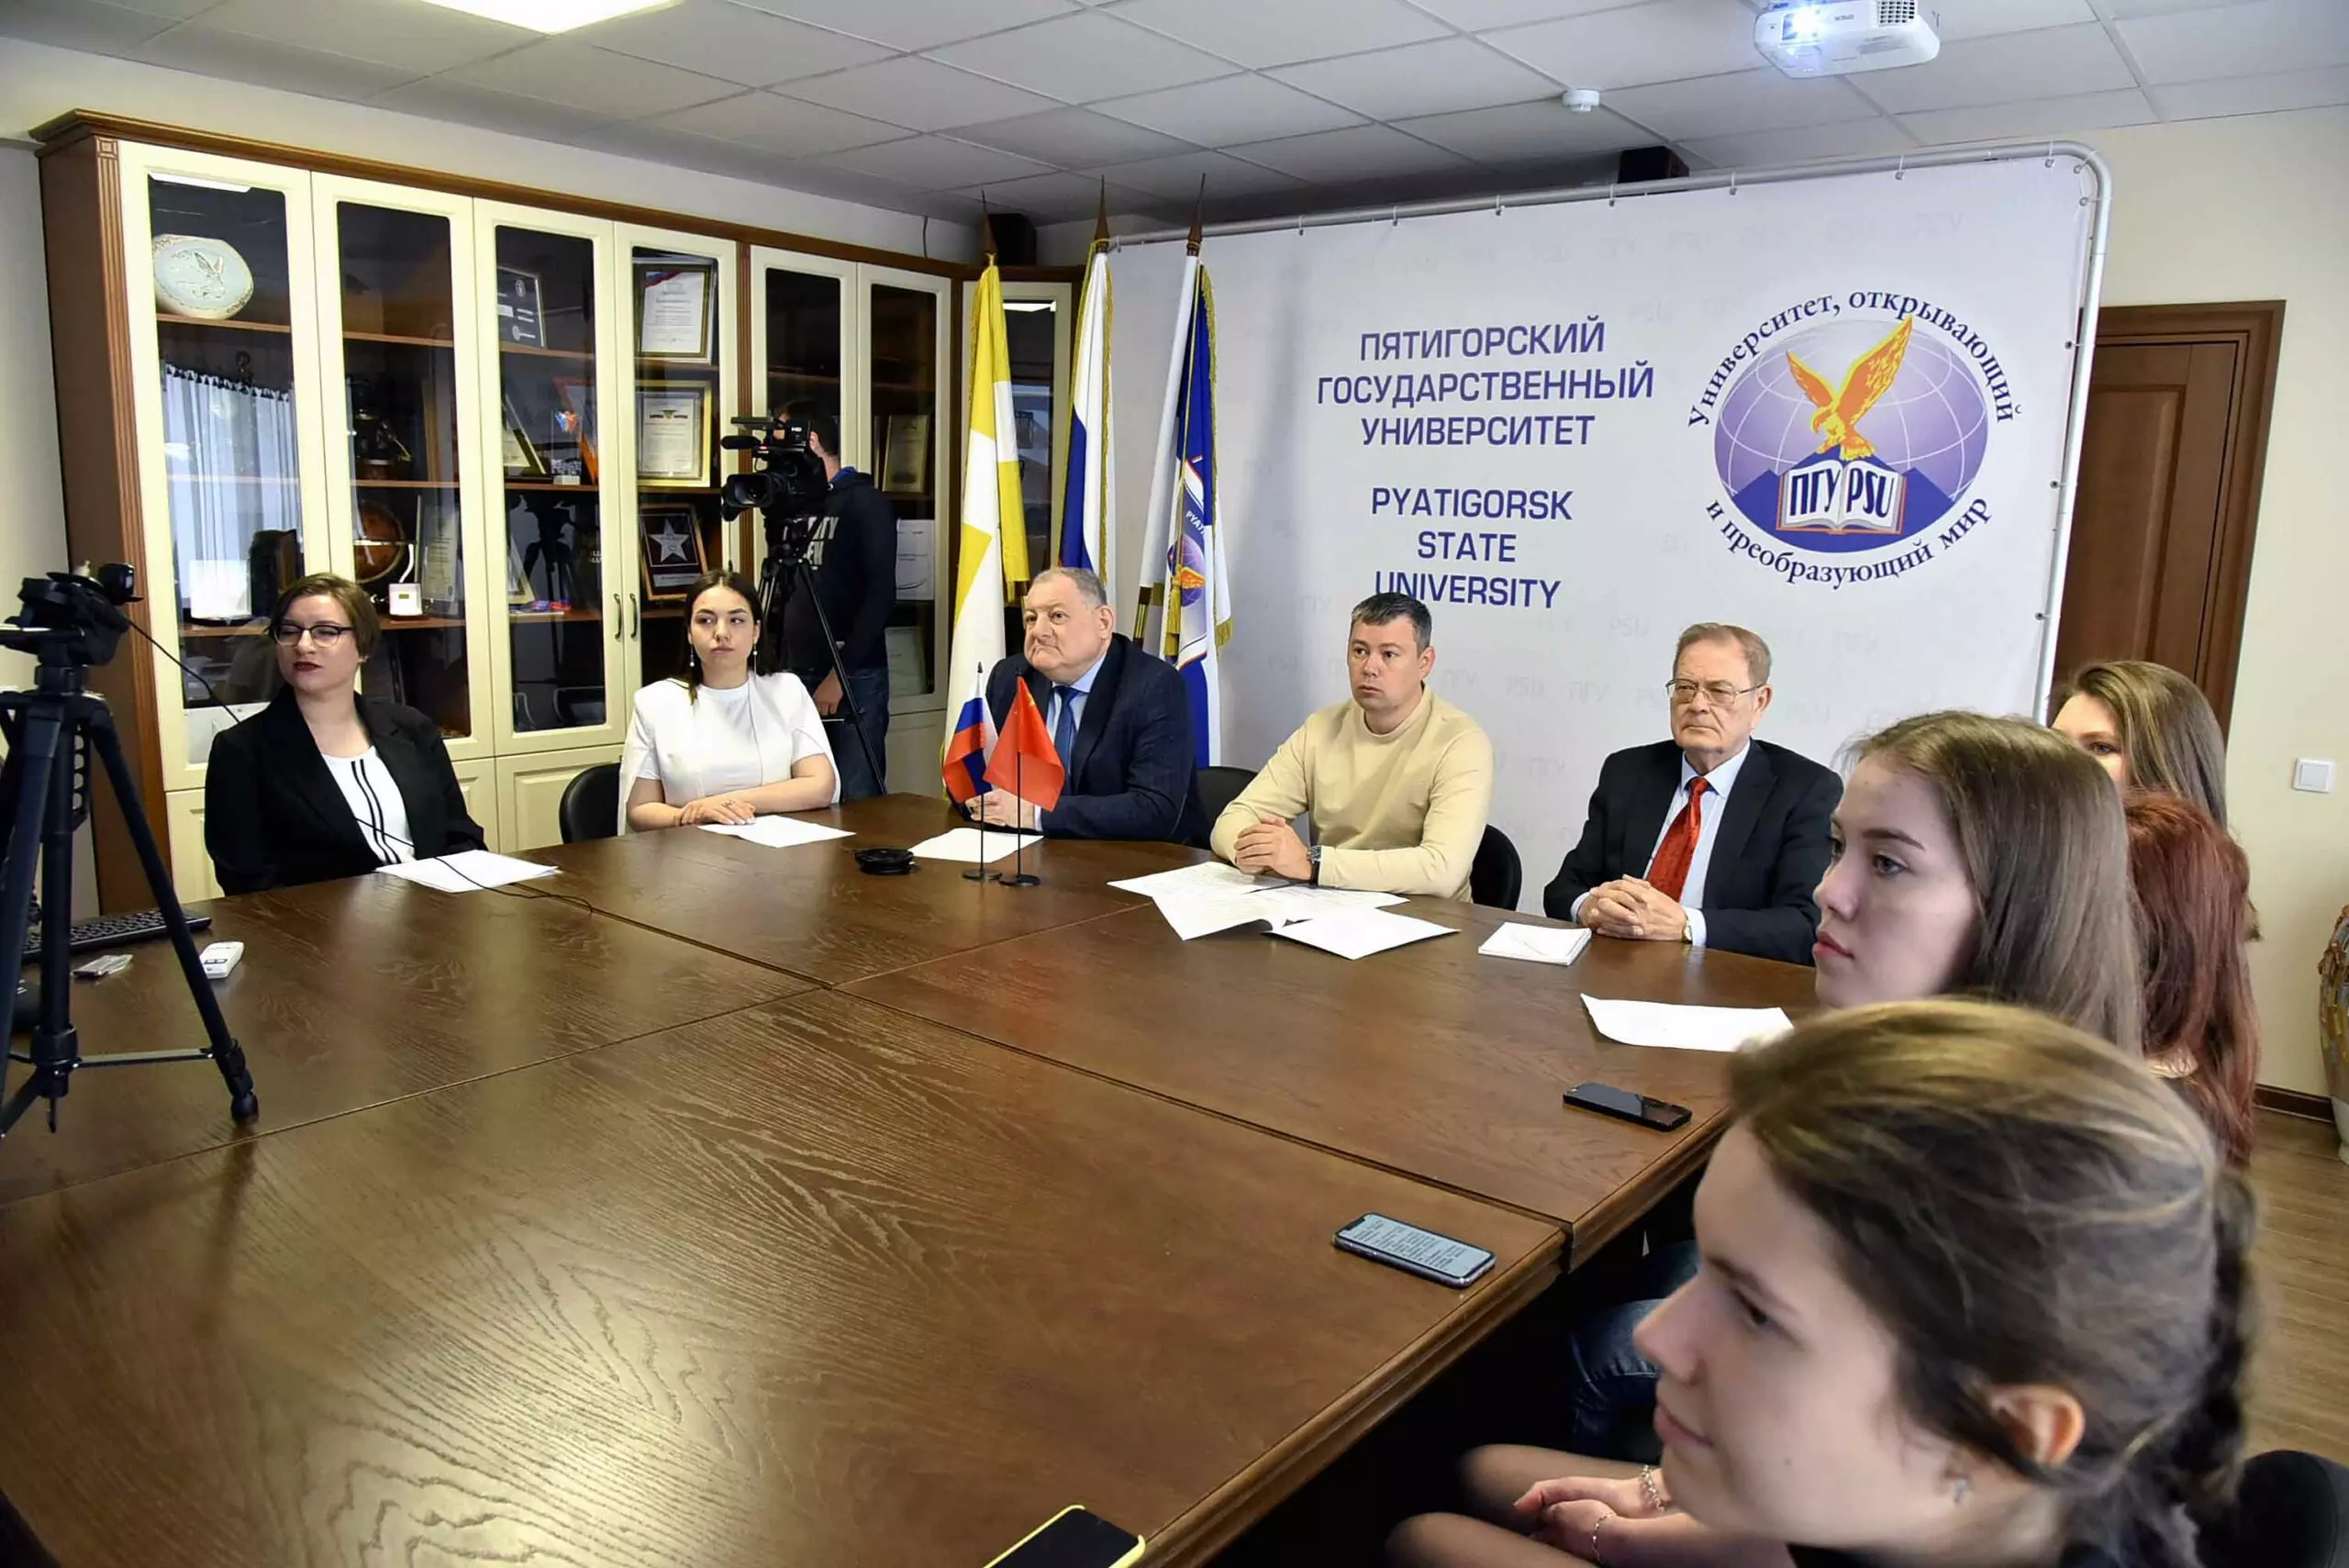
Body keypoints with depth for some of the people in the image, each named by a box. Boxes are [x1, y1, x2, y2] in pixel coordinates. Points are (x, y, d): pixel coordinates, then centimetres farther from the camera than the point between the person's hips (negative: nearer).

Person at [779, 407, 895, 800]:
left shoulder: (864, 502, -4)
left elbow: (880, 595, -13)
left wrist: (839, 673, -15)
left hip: (854, 677, -6)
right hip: (800, 674, 6)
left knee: (858, 802, -6)